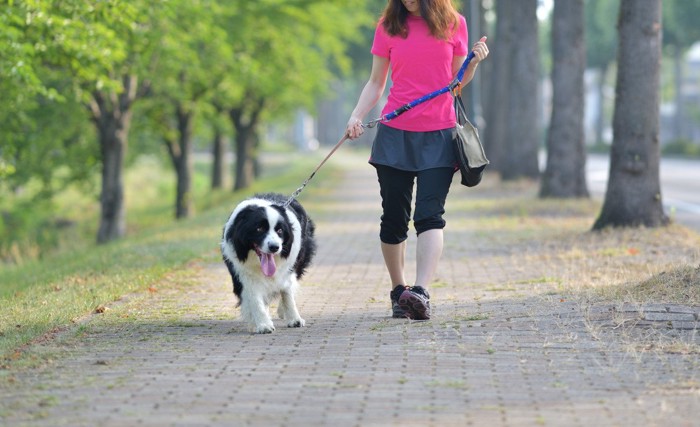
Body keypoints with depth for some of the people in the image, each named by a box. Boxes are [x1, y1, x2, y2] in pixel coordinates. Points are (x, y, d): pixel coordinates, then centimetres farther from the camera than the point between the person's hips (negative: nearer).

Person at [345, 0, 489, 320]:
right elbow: (376, 82, 8)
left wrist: (474, 61, -7)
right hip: (395, 133, 1)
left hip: (439, 135, -1)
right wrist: (357, 116, -7)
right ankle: (398, 291, 21)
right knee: (394, 218, 5)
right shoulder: (389, 26, 4)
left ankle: (420, 292, -26)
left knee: (430, 214, -14)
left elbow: (457, 81, 12)